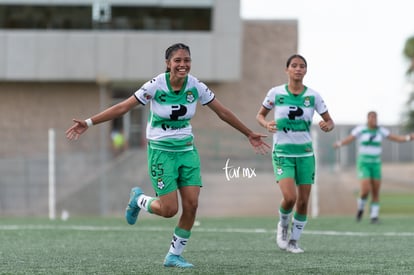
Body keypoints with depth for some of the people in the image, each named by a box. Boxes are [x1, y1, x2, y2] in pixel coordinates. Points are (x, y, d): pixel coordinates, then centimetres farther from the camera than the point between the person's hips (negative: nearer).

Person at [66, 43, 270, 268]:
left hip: (187, 150, 4)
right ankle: (139, 199, 24)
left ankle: (174, 255, 12)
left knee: (191, 205, -5)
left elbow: (223, 112, 6)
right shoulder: (156, 86, -16)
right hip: (161, 152, -4)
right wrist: (88, 123, -18)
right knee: (169, 209, -9)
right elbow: (122, 107, -13)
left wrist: (249, 134, 12)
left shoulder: (196, 87, -6)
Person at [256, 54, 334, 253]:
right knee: (290, 197, -19)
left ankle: (294, 240, 23)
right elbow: (260, 115, 9)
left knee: (303, 201, 3)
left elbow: (330, 121, 6)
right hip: (282, 153, -2)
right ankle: (283, 224, 14)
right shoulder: (275, 93, -3)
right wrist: (266, 124, -13)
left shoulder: (313, 96, -1)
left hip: (305, 153, 2)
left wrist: (327, 126, -18)